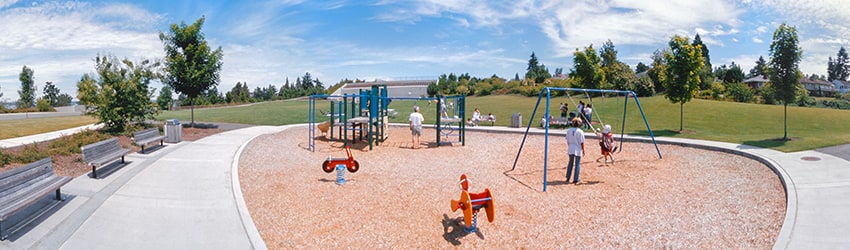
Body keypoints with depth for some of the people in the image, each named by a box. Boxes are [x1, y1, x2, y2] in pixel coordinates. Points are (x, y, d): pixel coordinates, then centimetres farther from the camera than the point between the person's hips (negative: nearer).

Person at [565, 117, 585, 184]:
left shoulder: (569, 130, -3)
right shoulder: (580, 132, -14)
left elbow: (567, 141, 6)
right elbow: (582, 142, -10)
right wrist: (583, 150, 0)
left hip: (570, 149, 4)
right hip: (578, 149, -4)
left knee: (570, 163, 16)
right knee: (577, 164, 5)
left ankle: (568, 179, 22)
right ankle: (576, 180, 8)